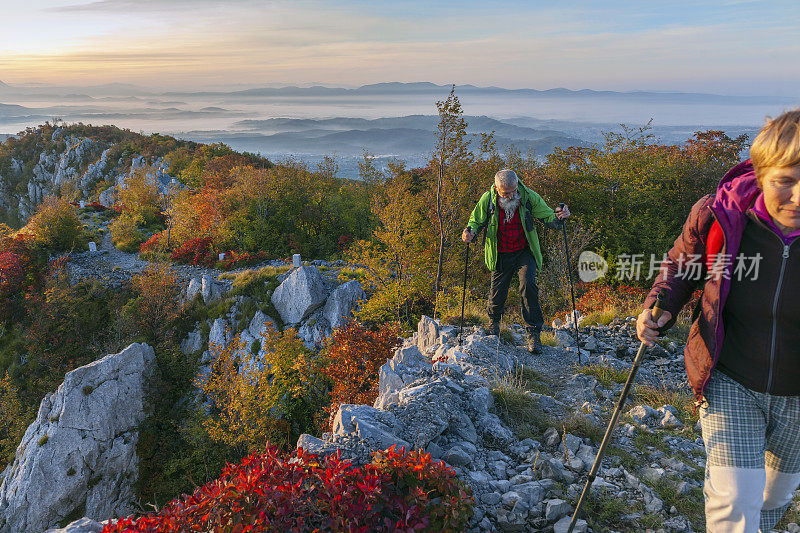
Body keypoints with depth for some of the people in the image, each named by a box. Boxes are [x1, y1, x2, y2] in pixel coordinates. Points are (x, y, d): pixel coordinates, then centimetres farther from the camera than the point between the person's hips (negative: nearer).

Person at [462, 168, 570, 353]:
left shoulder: (528, 196, -12)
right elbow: (476, 221, 3)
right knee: (497, 292, 4)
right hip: (501, 255, 1)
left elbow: (546, 216, -3)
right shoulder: (487, 200, -11)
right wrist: (470, 231, -20)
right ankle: (494, 321, 41)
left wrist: (558, 216, -26)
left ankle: (534, 333, -8)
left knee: (528, 284, -21)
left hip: (525, 252, -1)